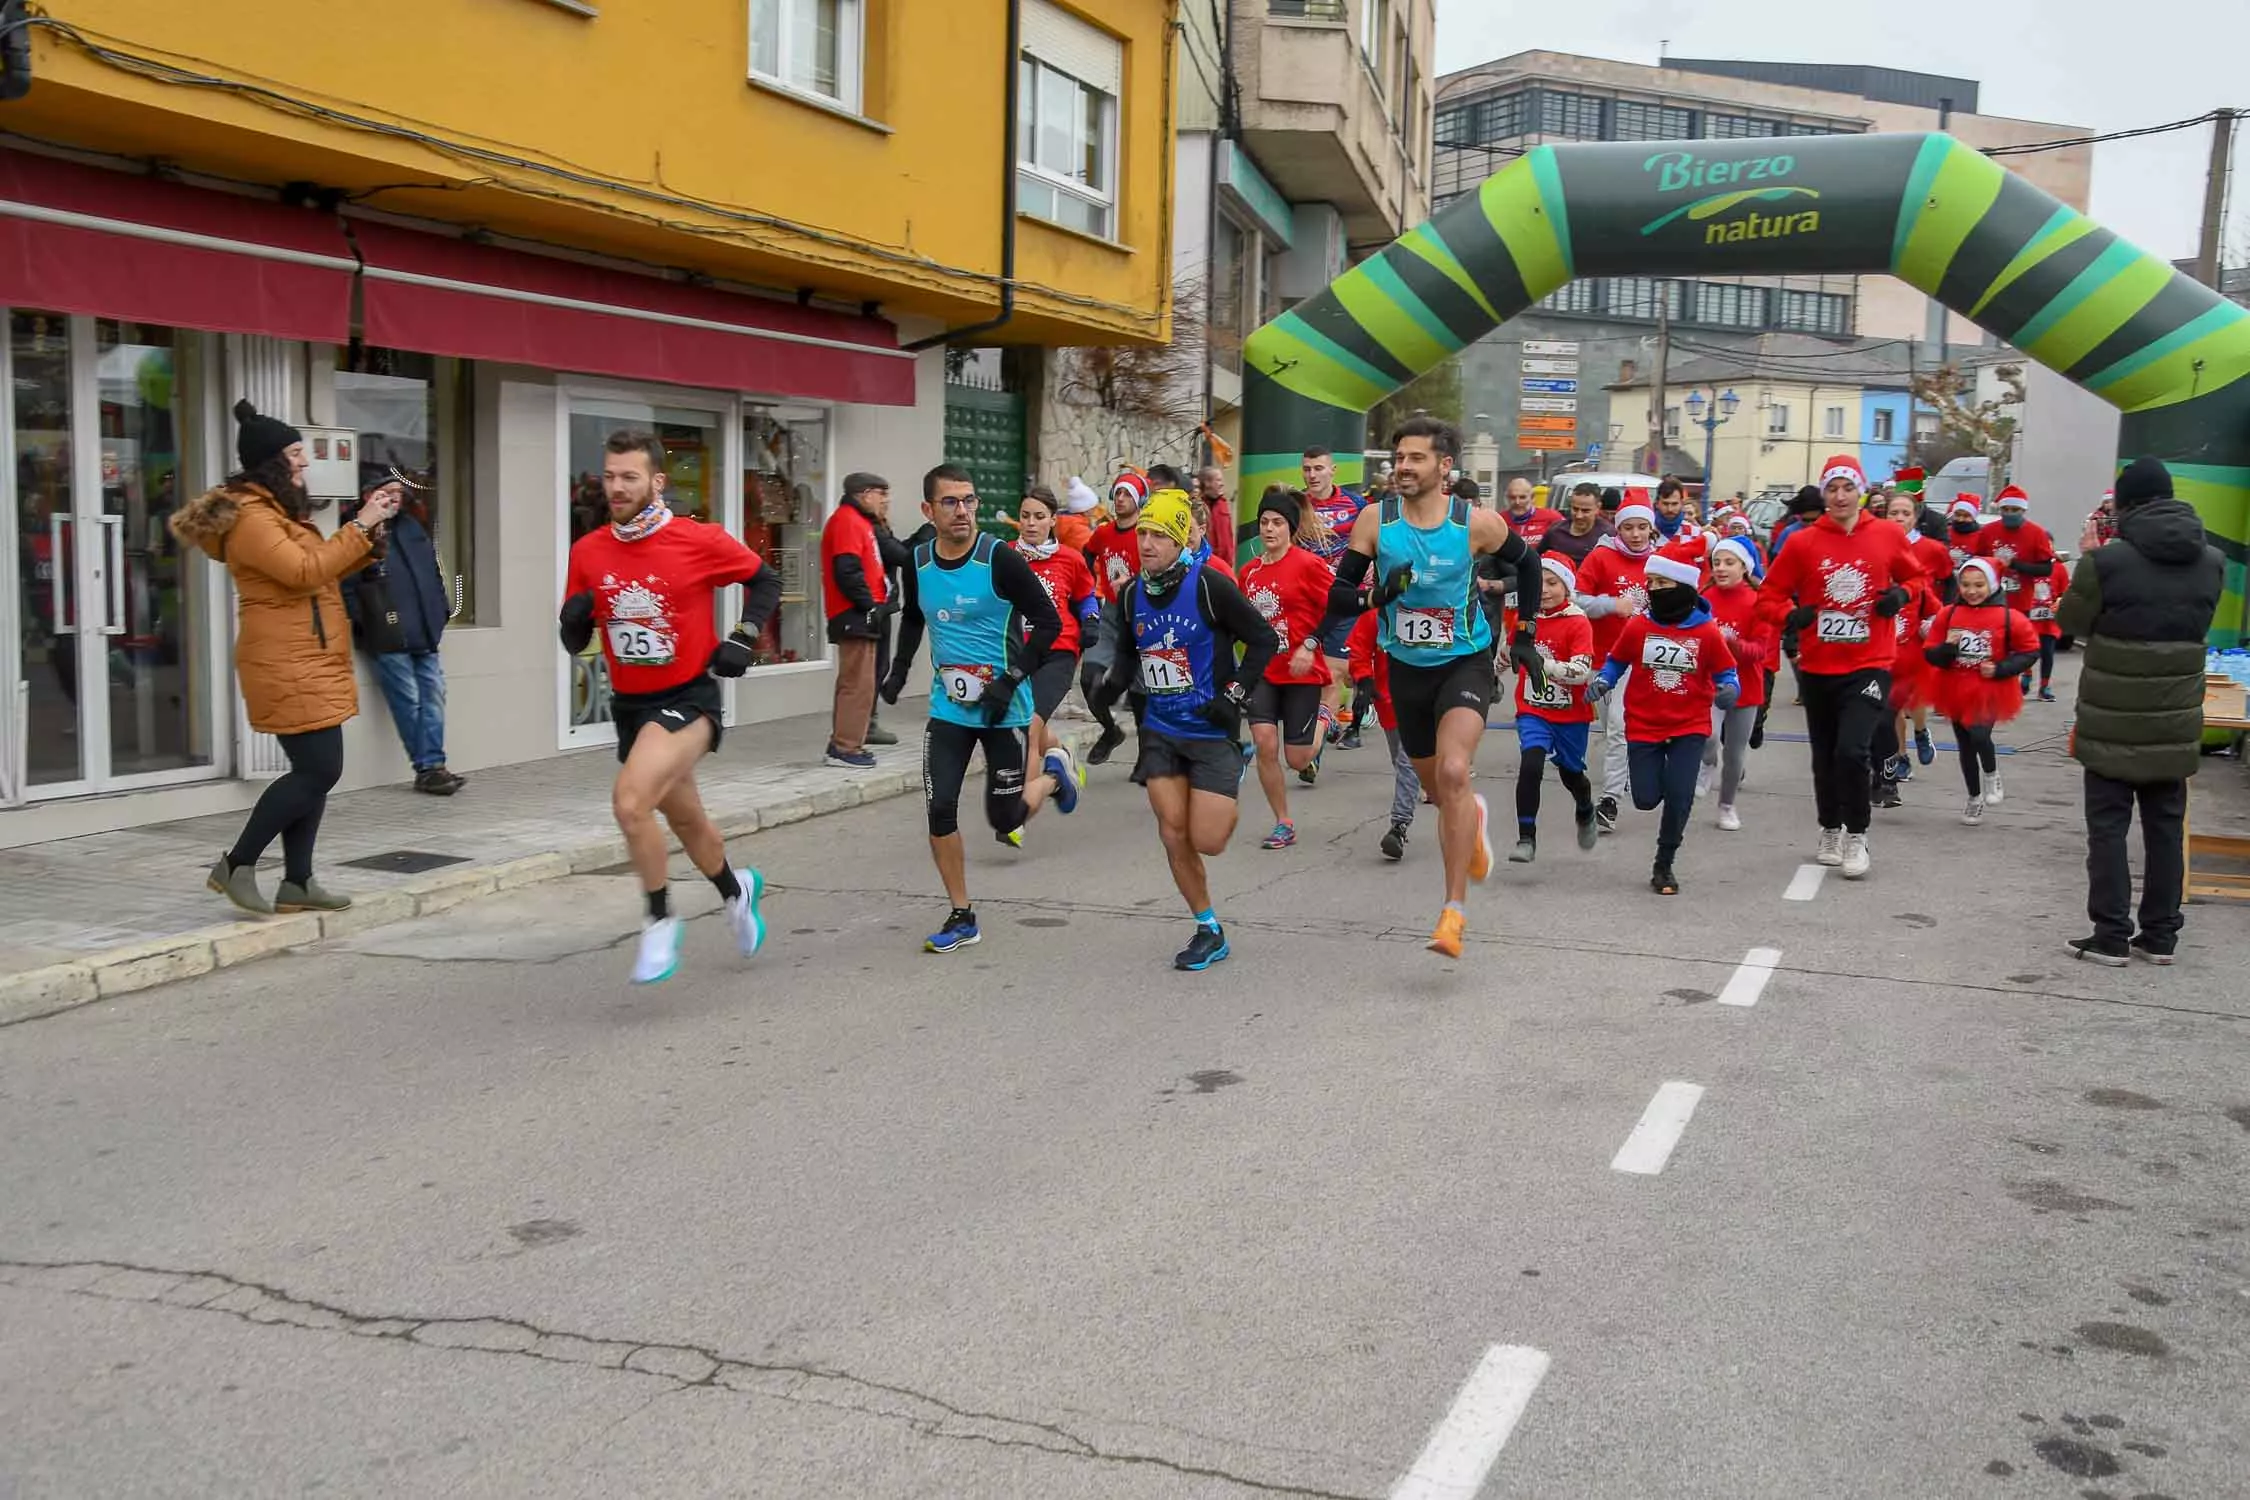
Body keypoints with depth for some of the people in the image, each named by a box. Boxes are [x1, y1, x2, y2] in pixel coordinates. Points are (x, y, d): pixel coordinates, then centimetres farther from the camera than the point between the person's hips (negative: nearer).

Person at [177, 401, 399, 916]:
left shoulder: (281, 510, 19)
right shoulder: (250, 516, -14)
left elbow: (329, 567, 23)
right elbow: (304, 570, -23)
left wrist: (371, 527, 9)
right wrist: (359, 526, -17)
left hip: (309, 664, 10)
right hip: (287, 666, -10)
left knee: (315, 771, 8)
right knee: (319, 770, -11)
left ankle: (297, 883, 12)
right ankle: (236, 865, -1)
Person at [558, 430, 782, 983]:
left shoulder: (700, 540, -12)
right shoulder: (587, 552, -1)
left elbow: (765, 579, 4)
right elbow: (575, 643, 8)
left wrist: (745, 639, -8)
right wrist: (575, 619, -14)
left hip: (688, 699, -5)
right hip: (630, 705, 6)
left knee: (630, 801, -26)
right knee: (686, 820, 20)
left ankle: (660, 922, -6)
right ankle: (736, 889, 50)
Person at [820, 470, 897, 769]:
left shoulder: (862, 523, 21)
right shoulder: (848, 521, -11)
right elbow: (847, 571, -21)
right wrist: (870, 605, -16)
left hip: (863, 616, 11)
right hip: (854, 617, -11)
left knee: (853, 682, 15)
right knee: (858, 683, -10)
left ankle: (843, 744, 21)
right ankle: (845, 747, -7)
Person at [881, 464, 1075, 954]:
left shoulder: (1000, 559, -16)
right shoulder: (918, 563, 0)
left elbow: (1049, 622, -12)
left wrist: (1012, 679, -19)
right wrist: (899, 668, 10)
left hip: (1002, 707, -4)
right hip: (948, 707, 4)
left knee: (1005, 819, 1)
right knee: (939, 810, -4)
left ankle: (1053, 774, 34)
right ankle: (961, 918, 12)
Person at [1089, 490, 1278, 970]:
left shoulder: (1209, 586, -15)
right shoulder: (1131, 594, 3)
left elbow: (1264, 639, -8)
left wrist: (1234, 695, -14)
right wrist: (1115, 681, 2)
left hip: (1211, 730, -5)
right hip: (1160, 730, 5)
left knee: (1207, 841, -8)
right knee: (1173, 834, 0)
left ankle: (1230, 801, 29)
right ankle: (1209, 931, 16)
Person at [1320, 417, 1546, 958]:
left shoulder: (1477, 523, -12)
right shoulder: (1375, 520, -9)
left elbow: (1527, 563, 8)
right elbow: (1337, 598, -8)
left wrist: (1525, 638, 9)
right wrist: (1377, 595, -29)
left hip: (1466, 663, -3)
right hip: (1407, 668, 3)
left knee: (1453, 773, -26)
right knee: (1438, 789, 18)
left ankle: (1454, 911, -21)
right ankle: (1471, 817, 57)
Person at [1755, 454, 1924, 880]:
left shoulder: (1888, 536, -1)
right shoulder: (1802, 542, -3)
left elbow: (1915, 575, 15)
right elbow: (1769, 595, 3)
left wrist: (1901, 594, -5)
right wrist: (1791, 615, -16)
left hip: (1869, 665, -2)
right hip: (1817, 668, 2)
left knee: (1852, 751, -16)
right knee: (1824, 758, 14)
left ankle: (1857, 838, 2)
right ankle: (1830, 832, 35)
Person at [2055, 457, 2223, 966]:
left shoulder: (2107, 561, -16)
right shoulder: (2210, 562, 1)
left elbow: (2071, 622, -3)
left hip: (2113, 724, -4)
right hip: (2176, 725, 4)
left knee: (2108, 827, 4)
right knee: (2166, 828, 13)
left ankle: (2110, 936, 5)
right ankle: (2160, 934, 19)